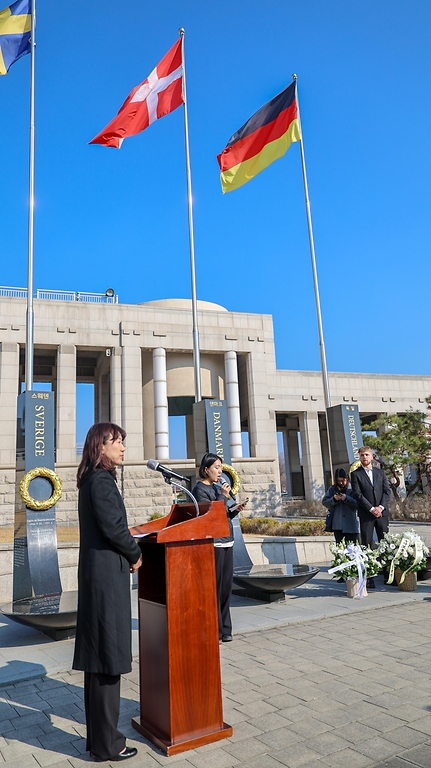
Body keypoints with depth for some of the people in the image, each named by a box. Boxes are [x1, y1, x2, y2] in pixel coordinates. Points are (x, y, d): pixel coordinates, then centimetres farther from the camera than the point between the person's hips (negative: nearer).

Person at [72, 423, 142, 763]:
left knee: (97, 658, 16)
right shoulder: (102, 480, -15)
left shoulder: (90, 481, 14)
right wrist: (135, 554, -6)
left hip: (95, 576, 10)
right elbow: (113, 526, -21)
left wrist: (128, 553, 6)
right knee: (107, 660, 1)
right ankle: (106, 744, 14)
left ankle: (99, 736, 29)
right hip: (108, 576, -10)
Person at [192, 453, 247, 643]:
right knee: (214, 588, -2)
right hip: (212, 543, -7)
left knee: (226, 587, 10)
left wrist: (235, 510, 3)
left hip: (227, 541, 7)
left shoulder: (219, 487, 15)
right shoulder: (200, 489, -7)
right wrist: (223, 496, -16)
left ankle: (224, 629, 19)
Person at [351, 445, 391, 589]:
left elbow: (387, 491, 7)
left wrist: (381, 507, -8)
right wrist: (371, 509, -12)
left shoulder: (380, 472, 13)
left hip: (382, 512, 3)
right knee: (367, 546, -3)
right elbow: (357, 494, -5)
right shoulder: (356, 474, 2)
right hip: (366, 515, -3)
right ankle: (368, 578, 0)